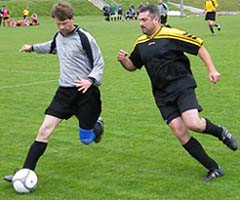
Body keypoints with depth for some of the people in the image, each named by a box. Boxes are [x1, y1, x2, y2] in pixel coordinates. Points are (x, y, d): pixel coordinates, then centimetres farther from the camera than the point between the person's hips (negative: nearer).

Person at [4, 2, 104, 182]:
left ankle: (97, 125, 39)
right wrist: (33, 48, 46)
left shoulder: (84, 38, -11)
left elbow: (99, 63, -8)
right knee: (45, 129, -9)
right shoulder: (59, 36, 8)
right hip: (65, 91, 5)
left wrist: (90, 80, -26)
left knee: (86, 139, 3)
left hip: (85, 92, -5)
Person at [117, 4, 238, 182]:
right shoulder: (140, 43, 11)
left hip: (182, 86, -6)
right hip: (162, 94, 6)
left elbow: (199, 47, -5)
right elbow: (132, 66, 21)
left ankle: (220, 132, 10)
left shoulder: (171, 35, -8)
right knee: (179, 132, -4)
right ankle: (214, 169, 6)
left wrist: (212, 69, -12)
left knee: (193, 123, -25)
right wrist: (123, 60, -1)